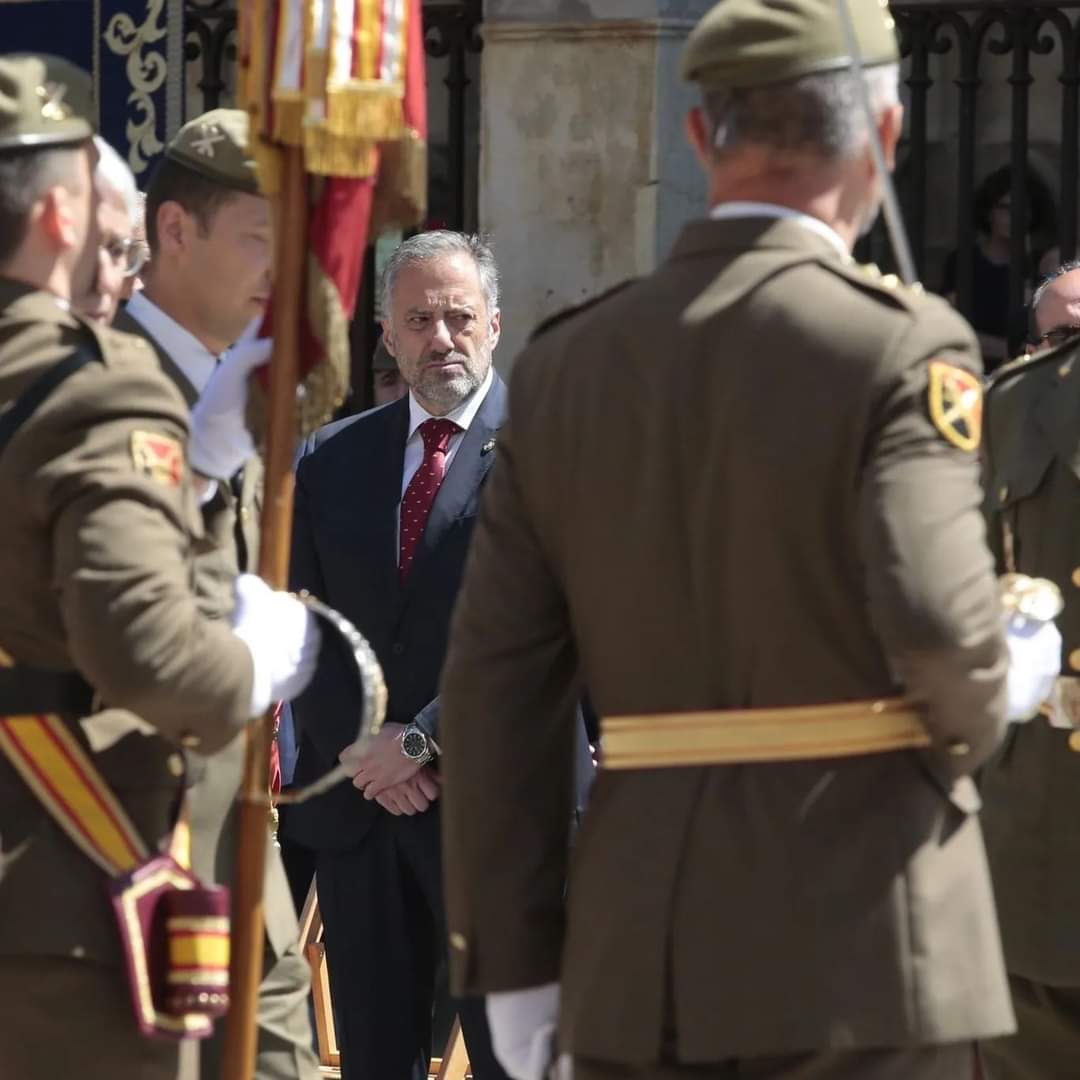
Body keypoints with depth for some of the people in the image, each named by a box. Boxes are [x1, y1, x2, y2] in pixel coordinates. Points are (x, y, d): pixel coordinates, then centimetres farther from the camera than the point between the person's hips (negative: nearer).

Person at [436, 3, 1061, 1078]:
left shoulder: (565, 364, 7)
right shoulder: (898, 344, -8)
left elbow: (495, 682, 6)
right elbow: (935, 616, -21)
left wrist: (510, 956, 10)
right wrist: (988, 708, 2)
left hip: (635, 958, 5)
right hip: (858, 939, -4)